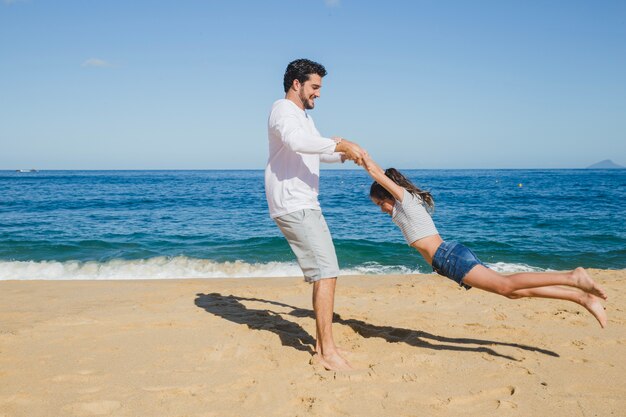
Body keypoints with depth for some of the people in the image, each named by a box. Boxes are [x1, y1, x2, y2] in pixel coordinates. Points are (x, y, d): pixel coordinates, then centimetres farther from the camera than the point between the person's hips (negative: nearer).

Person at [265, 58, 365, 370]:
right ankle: (327, 351, -9)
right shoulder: (283, 110, -8)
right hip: (294, 206, -11)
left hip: (305, 206, 11)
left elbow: (319, 151, 34)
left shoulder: (304, 116, 24)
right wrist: (340, 144, -27)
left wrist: (344, 154, 16)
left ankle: (322, 342, 20)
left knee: (325, 272, 12)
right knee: (326, 272, -14)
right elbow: (297, 141, -30)